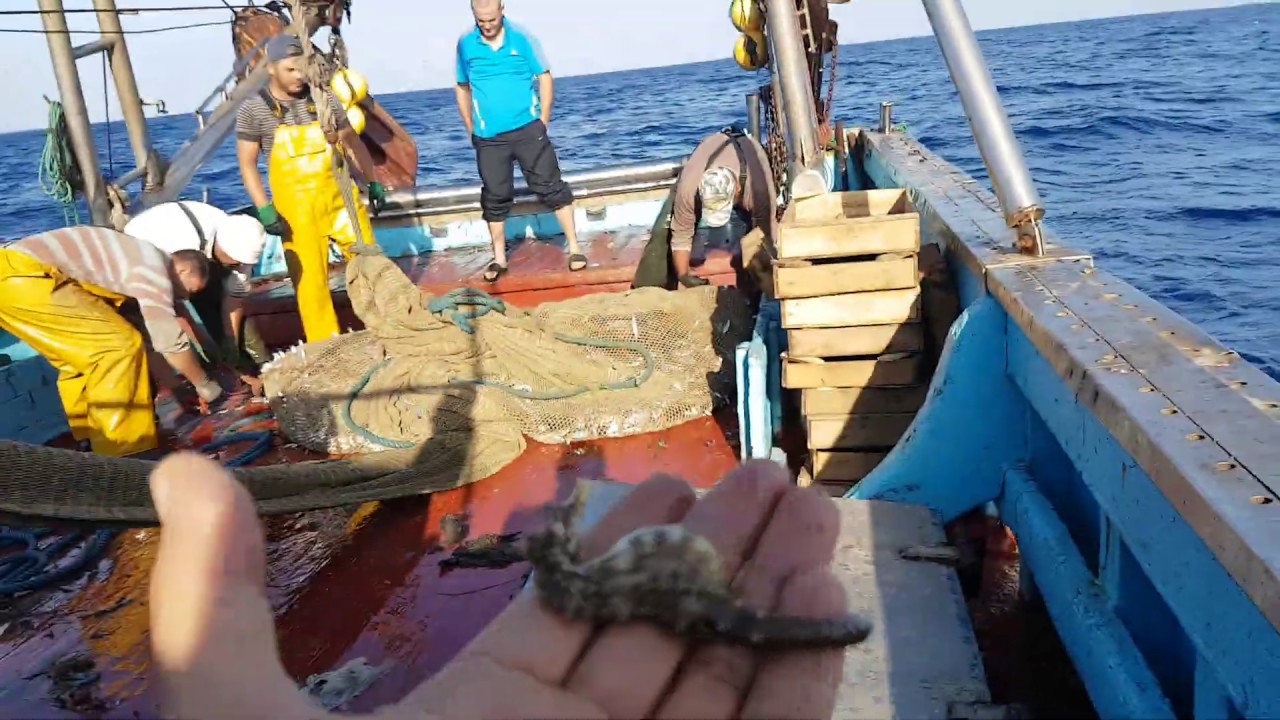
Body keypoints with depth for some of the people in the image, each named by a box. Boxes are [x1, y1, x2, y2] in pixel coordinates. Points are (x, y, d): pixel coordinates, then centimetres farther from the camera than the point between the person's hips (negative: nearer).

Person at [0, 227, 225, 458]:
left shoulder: (140, 263, 24)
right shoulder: (153, 268, -7)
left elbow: (151, 335, 30)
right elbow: (169, 341, -6)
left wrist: (181, 389, 34)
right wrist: (203, 384, 8)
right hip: (22, 274, -11)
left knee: (82, 355, 20)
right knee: (120, 345, -7)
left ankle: (89, 445, 25)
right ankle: (123, 452, -3)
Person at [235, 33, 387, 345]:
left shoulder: (324, 99, 2)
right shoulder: (253, 110, -5)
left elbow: (352, 142, 12)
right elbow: (247, 164, -3)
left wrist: (373, 182, 11)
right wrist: (264, 209, -12)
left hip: (339, 195, 3)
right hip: (295, 205, -2)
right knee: (310, 277, 0)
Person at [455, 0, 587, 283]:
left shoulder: (521, 38, -4)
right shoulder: (465, 45, 1)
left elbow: (545, 78, 0)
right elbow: (463, 88, 12)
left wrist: (543, 122, -5)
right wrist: (471, 130, 9)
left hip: (528, 129, -1)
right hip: (488, 138, 2)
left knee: (550, 187, 1)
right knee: (495, 197, 8)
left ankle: (574, 247, 10)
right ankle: (499, 258, 19)